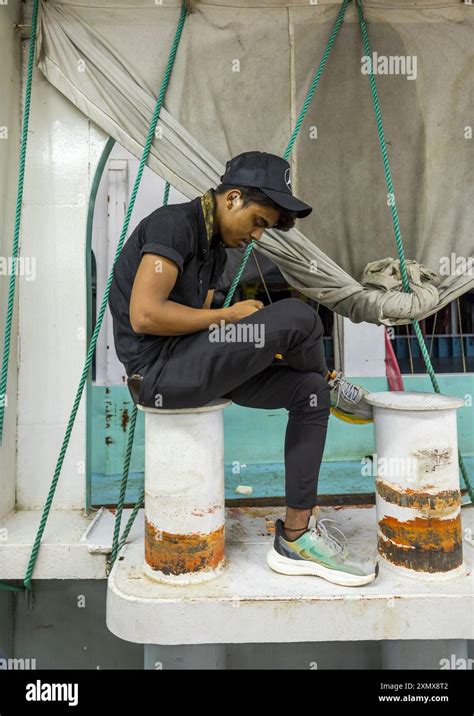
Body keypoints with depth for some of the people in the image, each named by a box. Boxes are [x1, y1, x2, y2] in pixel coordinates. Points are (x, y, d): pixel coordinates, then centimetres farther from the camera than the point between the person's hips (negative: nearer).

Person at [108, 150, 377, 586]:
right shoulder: (174, 223, -10)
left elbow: (198, 324, 15)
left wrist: (256, 346, 1)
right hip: (156, 370, -10)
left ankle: (296, 537, 4)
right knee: (298, 318, -22)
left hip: (189, 365, 10)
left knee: (308, 390, 2)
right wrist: (228, 316, -13)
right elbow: (144, 315, -21)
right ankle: (331, 383, 14)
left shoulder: (216, 248, 19)